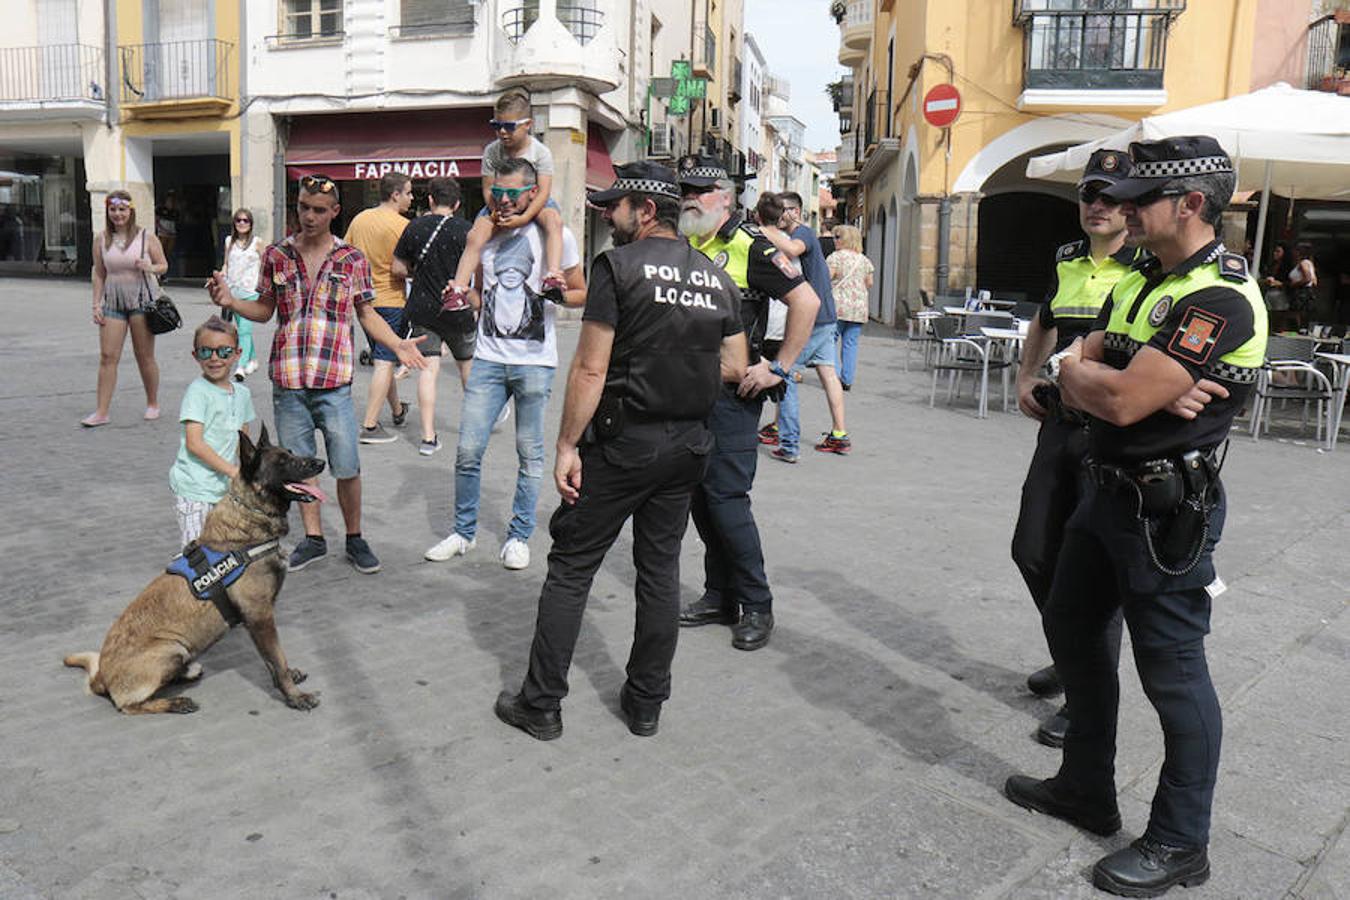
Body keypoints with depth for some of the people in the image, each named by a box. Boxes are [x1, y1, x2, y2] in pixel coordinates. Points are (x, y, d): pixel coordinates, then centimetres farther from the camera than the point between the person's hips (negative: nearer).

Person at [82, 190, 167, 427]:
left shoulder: (146, 237, -2)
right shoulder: (101, 239, 5)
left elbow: (164, 266, 4)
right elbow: (99, 274, 9)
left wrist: (150, 268, -18)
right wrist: (96, 304, 4)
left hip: (141, 300, -2)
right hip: (113, 301, 2)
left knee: (145, 357, 6)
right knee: (107, 356, -3)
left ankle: (153, 404, 22)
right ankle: (101, 412, -1)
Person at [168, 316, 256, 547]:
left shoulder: (242, 393, 11)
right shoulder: (197, 391, -10)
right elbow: (194, 443, -16)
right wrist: (233, 471, -18)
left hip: (222, 488, 6)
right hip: (193, 487, -6)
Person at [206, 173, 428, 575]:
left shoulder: (352, 259, 2)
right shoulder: (277, 254, 7)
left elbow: (367, 313, 7)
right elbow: (265, 310, 14)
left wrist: (398, 344, -8)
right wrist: (230, 301, -4)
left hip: (333, 380, -2)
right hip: (288, 380, 2)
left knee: (347, 467, 1)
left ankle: (355, 539, 18)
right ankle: (313, 538, 26)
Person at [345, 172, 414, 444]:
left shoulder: (359, 219, 7)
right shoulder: (401, 225, -14)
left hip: (364, 299, 8)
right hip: (390, 300, -8)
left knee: (383, 359, 20)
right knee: (385, 363, -5)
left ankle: (398, 411, 36)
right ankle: (369, 426, -8)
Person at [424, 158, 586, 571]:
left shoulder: (555, 235, 0)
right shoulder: (485, 233, 12)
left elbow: (581, 293, 5)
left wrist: (558, 295, -16)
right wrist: (462, 297, 2)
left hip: (535, 361, -3)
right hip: (489, 357, 3)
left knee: (530, 454, 5)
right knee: (468, 449, 0)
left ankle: (519, 536, 19)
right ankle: (464, 531, 18)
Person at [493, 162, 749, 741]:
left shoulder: (619, 266, -10)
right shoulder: (717, 279, 8)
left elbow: (590, 370, -15)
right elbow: (735, 368, 10)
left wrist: (566, 445, -11)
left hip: (623, 441, -6)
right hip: (690, 444, 6)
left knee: (571, 567, 5)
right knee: (660, 569, 14)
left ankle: (541, 704, 11)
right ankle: (646, 703, 22)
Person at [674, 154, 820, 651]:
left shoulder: (749, 246, -9)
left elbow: (806, 301, -13)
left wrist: (779, 367, -15)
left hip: (731, 391, -8)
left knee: (726, 497, -8)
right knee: (699, 496, 11)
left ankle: (755, 605, 5)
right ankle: (720, 595, 23)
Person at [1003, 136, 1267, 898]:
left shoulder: (1220, 298, -20)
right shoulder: (1140, 283, 11)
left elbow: (1121, 401, -27)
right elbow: (1073, 376, 4)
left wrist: (1083, 371, -6)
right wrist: (1128, 384, -17)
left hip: (1169, 510, -10)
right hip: (1110, 492, 10)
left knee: (1172, 671, 2)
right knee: (1073, 631, 18)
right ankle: (1087, 788, 35)